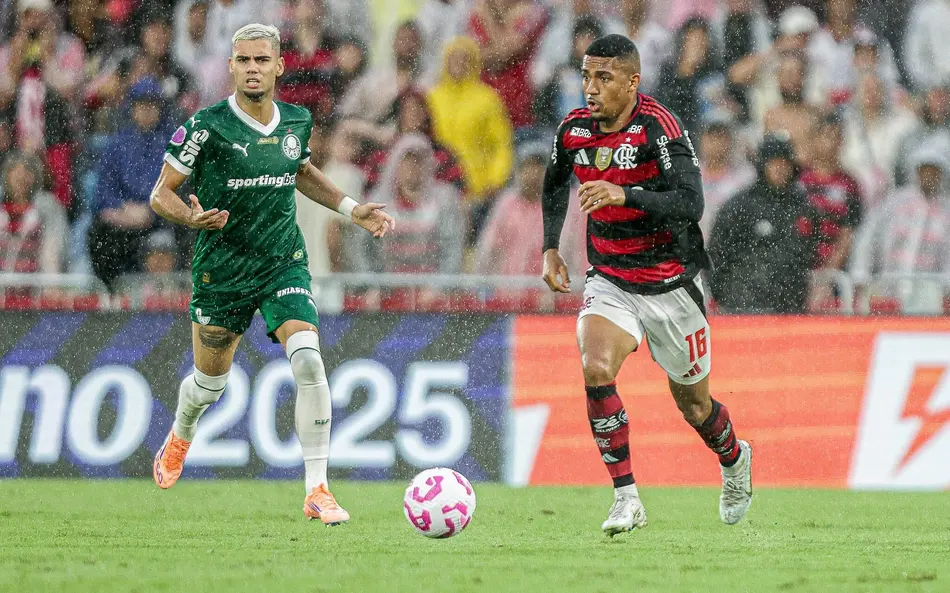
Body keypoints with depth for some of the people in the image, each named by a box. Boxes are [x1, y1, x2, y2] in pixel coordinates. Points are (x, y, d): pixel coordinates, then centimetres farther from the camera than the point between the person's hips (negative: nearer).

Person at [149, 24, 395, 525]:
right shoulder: (208, 126, -15)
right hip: (222, 272, -2)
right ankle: (179, 438, 51)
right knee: (211, 382, 13)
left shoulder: (297, 121, -1)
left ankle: (317, 490, -16)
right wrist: (191, 217, -30)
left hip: (284, 265, 2)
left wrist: (351, 209, 12)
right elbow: (160, 194, -10)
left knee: (308, 362, -20)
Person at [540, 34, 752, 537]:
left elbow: (690, 203, -31)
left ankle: (734, 461, 46)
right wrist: (550, 248, 10)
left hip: (670, 283, -3)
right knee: (596, 369, -25)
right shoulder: (574, 129, -3)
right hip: (609, 282, 3)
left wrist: (625, 195, -43)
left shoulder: (658, 127, -20)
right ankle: (626, 498, -17)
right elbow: (555, 183, 20)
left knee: (693, 405, 11)